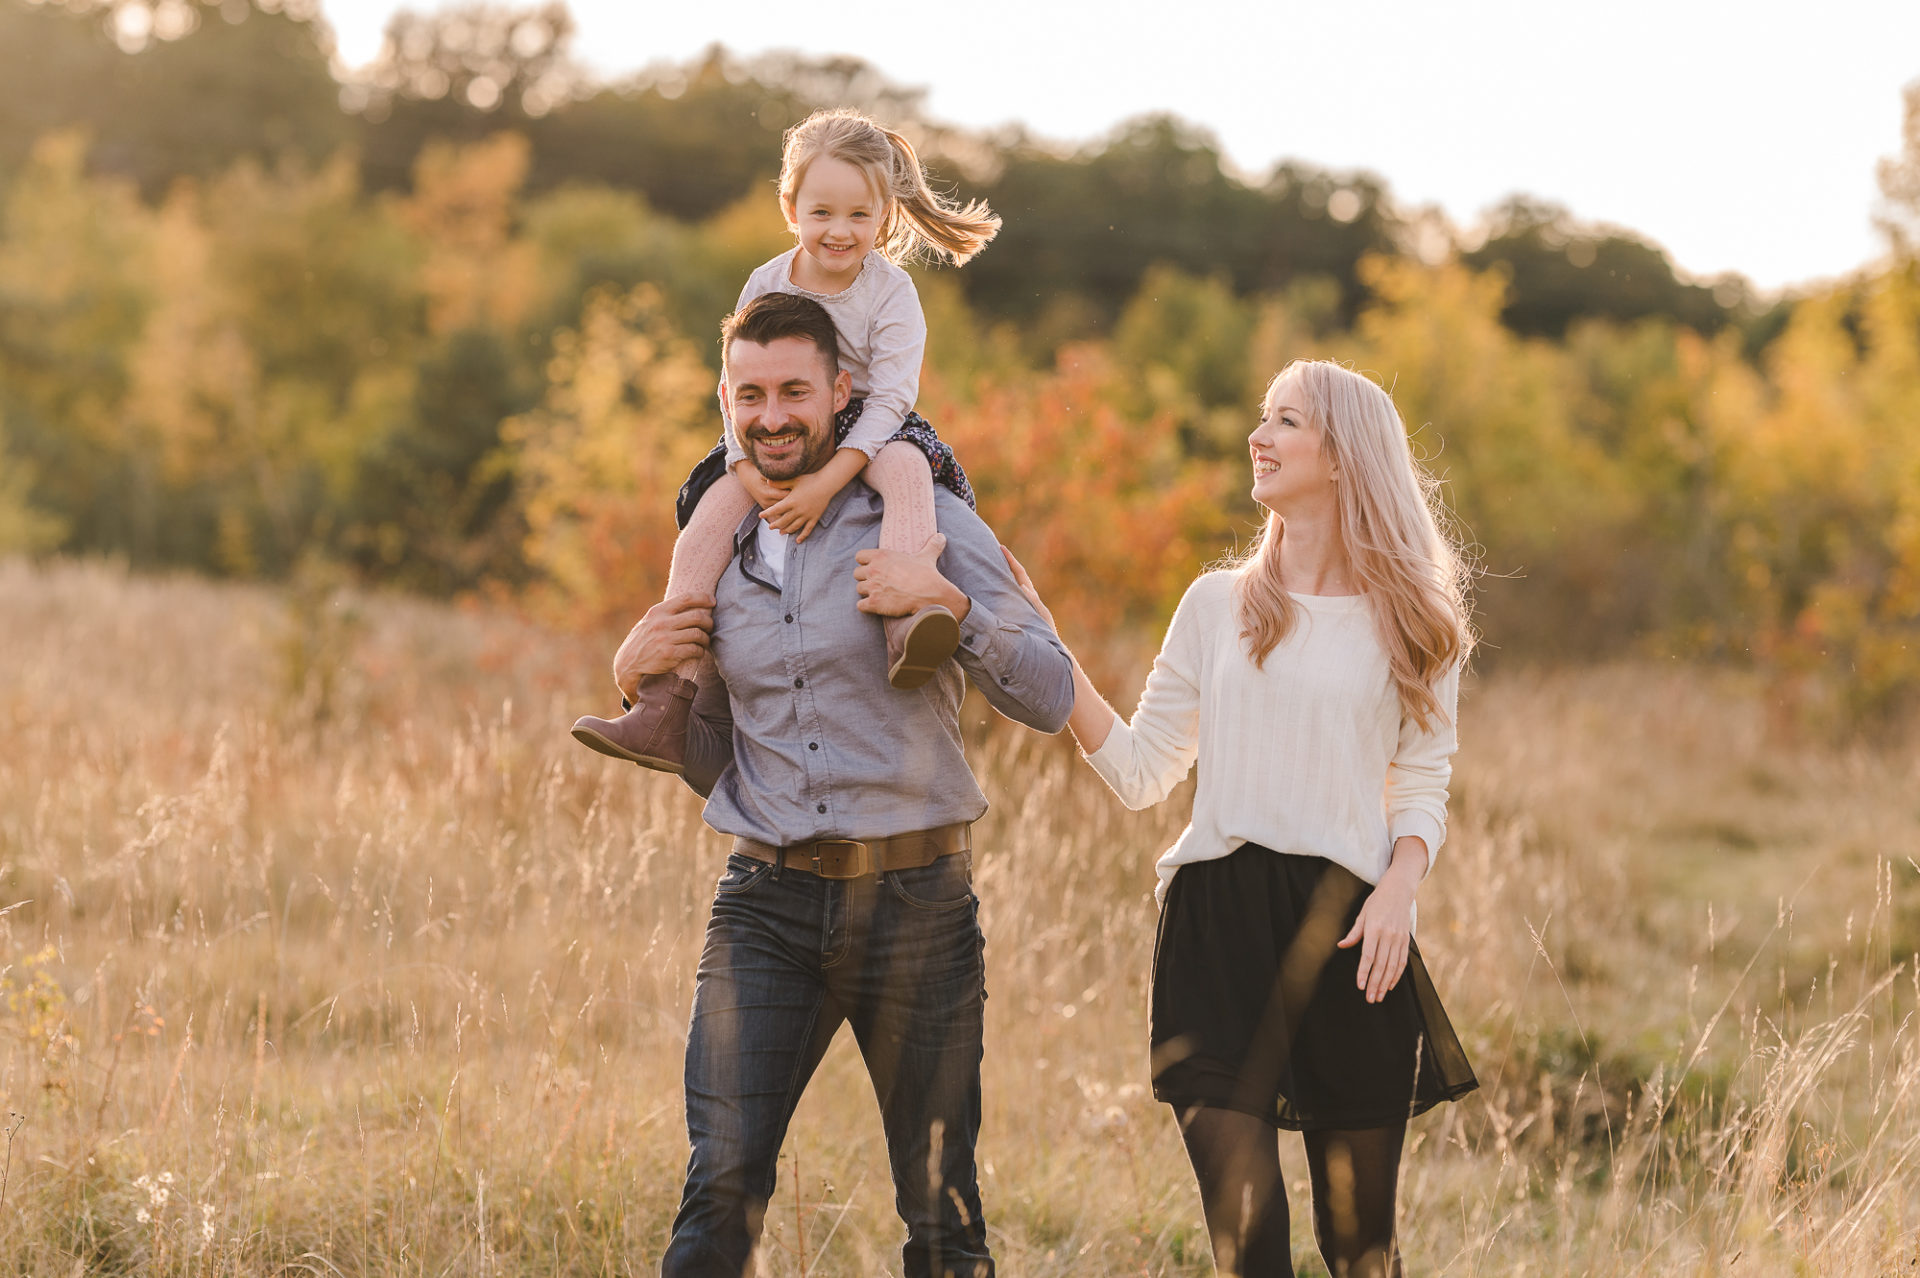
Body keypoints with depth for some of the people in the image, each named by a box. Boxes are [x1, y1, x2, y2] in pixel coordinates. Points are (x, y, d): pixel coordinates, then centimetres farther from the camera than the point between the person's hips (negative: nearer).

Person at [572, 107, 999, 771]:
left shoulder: (891, 293, -13)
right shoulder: (767, 286, -3)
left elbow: (887, 400, -20)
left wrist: (825, 484, -32)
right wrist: (749, 471, -21)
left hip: (869, 436, -3)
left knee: (906, 467, -36)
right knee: (713, 511, -21)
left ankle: (907, 624, -56)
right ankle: (667, 706, -25)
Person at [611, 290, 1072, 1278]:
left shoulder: (927, 523, 1)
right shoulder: (719, 558, 14)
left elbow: (1049, 698, -6)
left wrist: (948, 606, -20)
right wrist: (638, 678, 5)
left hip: (913, 897, -2)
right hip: (765, 901, 2)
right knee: (722, 1181, -13)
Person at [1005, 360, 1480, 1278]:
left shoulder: (1412, 623, 9)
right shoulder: (1218, 604, 12)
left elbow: (1422, 787, 10)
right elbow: (1140, 772, 9)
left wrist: (1399, 888, -9)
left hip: (1348, 929, -1)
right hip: (1219, 924, 1)